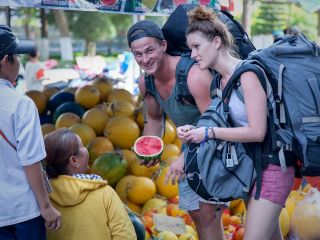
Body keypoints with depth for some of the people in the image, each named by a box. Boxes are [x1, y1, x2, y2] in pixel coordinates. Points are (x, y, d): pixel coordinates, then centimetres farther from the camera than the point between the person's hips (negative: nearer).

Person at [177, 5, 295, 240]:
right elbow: (227, 125, 9)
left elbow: (257, 132, -25)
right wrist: (193, 131, -8)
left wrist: (208, 133, -19)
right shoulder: (222, 80, 6)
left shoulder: (247, 74, -19)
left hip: (271, 168, -9)